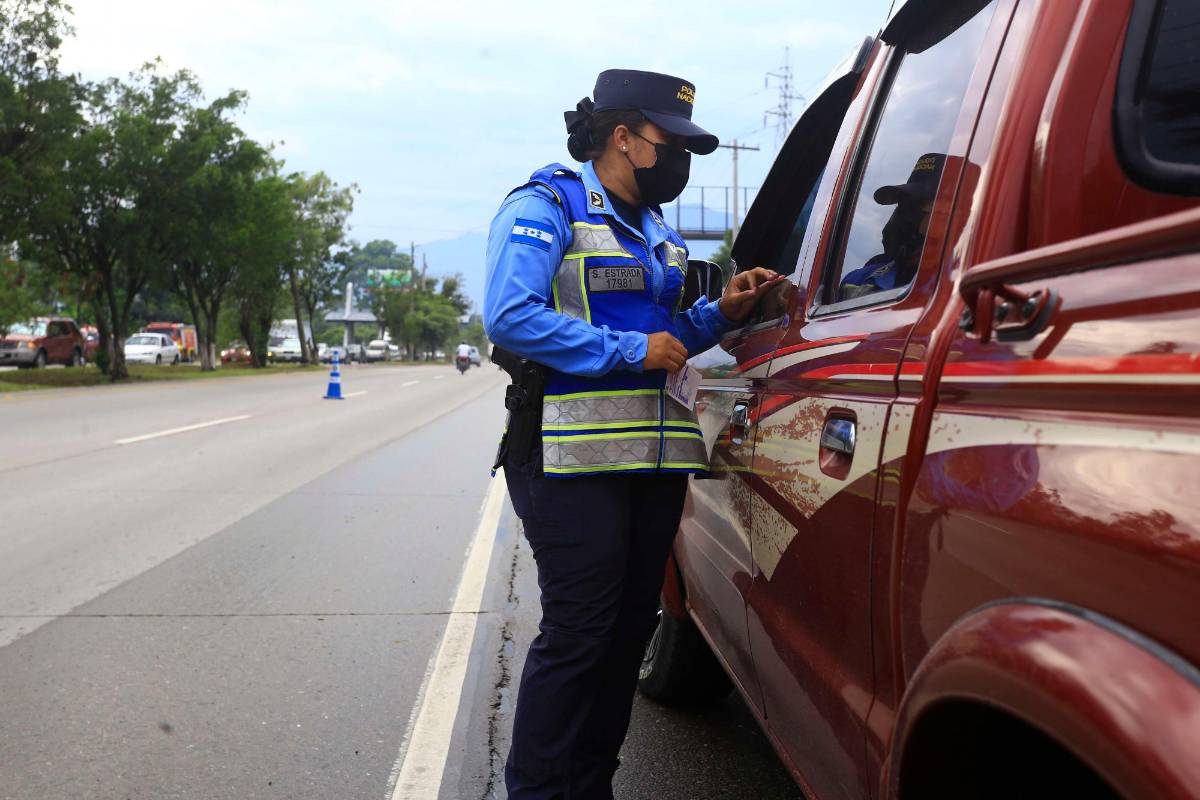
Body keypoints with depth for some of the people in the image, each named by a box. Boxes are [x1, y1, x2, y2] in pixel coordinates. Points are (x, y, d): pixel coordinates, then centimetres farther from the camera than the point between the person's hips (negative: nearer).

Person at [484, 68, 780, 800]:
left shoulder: (658, 230, 20)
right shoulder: (546, 206, -5)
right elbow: (511, 316, -19)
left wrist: (719, 314, 7)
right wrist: (631, 350, -18)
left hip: (656, 458, 8)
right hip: (575, 457, -8)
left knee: (630, 629, 11)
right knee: (576, 633, -8)